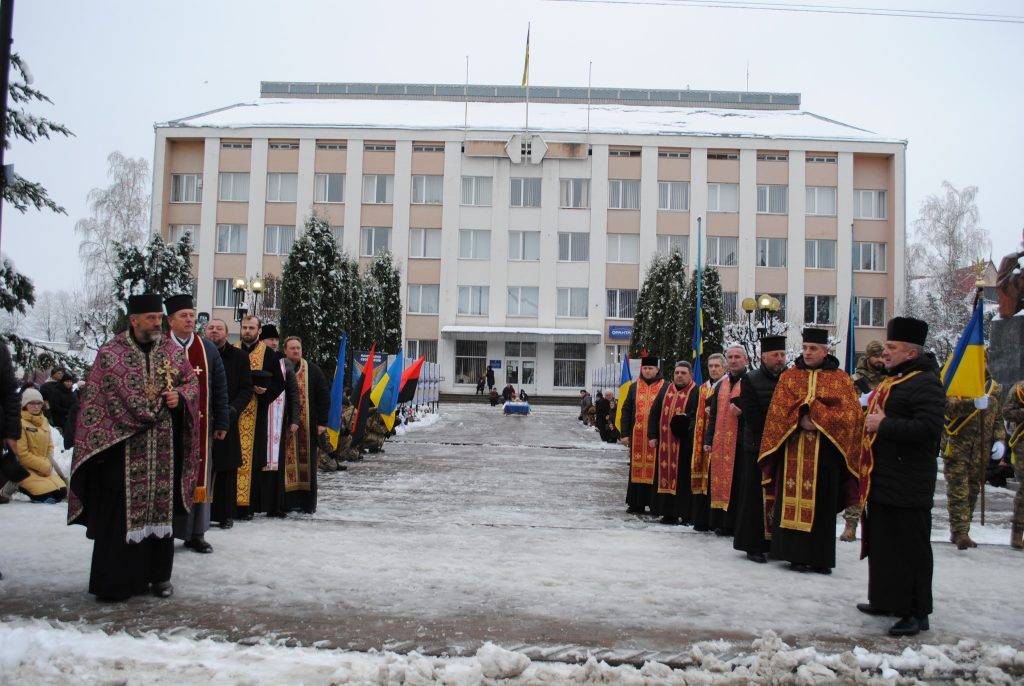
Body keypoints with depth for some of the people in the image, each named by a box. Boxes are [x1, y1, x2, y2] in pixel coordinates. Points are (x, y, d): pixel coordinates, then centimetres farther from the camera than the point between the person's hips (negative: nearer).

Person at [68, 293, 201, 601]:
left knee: (161, 508, 8)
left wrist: (180, 396, -8)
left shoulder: (173, 350, 7)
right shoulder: (110, 353, -3)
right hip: (123, 445, -3)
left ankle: (158, 575, 19)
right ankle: (116, 580, 7)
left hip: (164, 449, 3)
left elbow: (192, 382, 13)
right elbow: (95, 400, -4)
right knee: (120, 513, -2)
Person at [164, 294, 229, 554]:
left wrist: (221, 424, 5)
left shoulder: (209, 349, 8)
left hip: (200, 425, 2)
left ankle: (196, 534, 15)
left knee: (199, 477, 6)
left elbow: (220, 389, 9)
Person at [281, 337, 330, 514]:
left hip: (307, 426, 0)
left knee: (307, 463, 2)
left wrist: (322, 422, -2)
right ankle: (288, 501, 7)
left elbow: (324, 396, 4)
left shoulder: (312, 370, 5)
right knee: (286, 464, 0)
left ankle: (308, 503, 10)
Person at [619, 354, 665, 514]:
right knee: (637, 469, 6)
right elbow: (626, 410, 11)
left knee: (654, 469, -2)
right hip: (637, 436, 3)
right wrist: (625, 433, 3)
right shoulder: (634, 387, 11)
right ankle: (636, 503, 13)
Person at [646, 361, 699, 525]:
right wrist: (652, 435, 6)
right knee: (665, 475, 7)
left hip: (684, 443, -5)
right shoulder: (665, 389, 12)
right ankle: (668, 512, 15)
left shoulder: (696, 392, -3)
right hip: (664, 442, 5)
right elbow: (654, 413, 12)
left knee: (682, 478, -2)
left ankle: (683, 513, 5)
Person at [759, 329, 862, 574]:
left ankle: (820, 558, 7)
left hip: (825, 452, -1)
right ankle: (797, 554, 4)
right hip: (794, 451, 1)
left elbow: (850, 412, -3)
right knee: (794, 501, -2)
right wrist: (801, 419, -15)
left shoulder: (840, 379, 8)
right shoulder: (789, 376, 11)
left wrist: (816, 418, -13)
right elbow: (778, 409, 2)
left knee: (822, 504, 0)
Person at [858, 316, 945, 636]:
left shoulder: (925, 383, -14)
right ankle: (885, 600, 29)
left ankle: (916, 613, 7)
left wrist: (884, 425, -21)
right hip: (881, 482, 10)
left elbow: (929, 428, -26)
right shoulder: (891, 380, 17)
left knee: (910, 548, -2)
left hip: (907, 486, -10)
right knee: (882, 544, 17)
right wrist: (873, 422, 13)